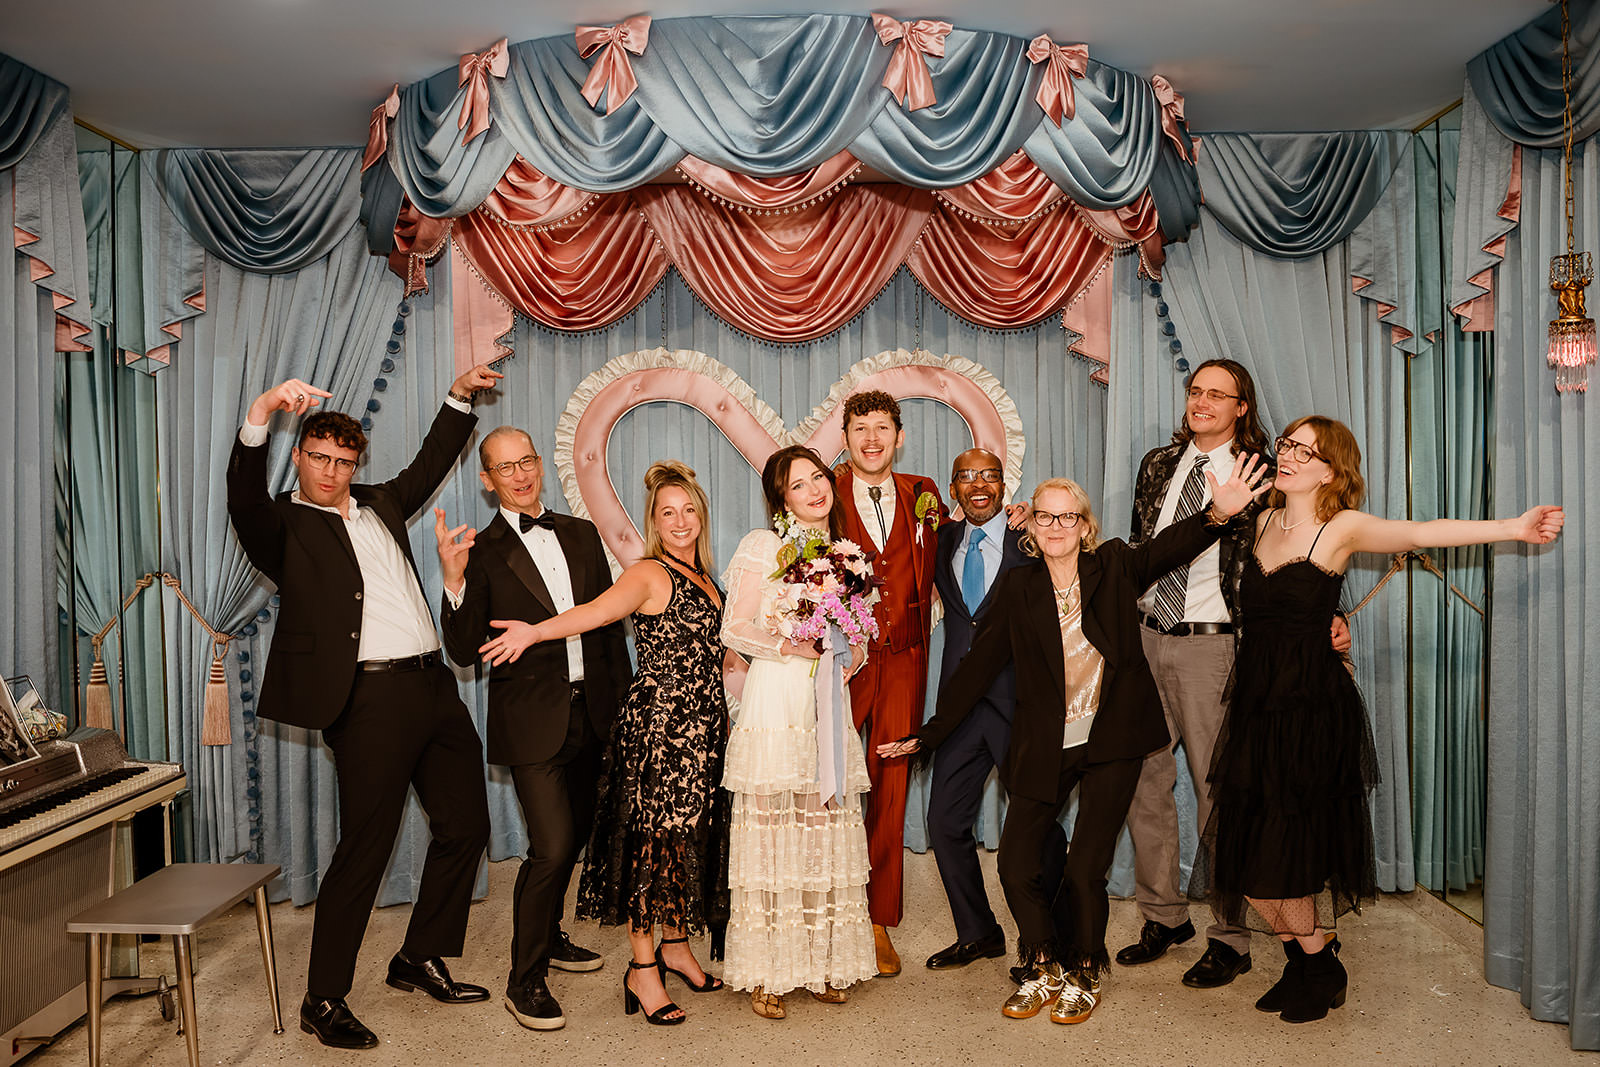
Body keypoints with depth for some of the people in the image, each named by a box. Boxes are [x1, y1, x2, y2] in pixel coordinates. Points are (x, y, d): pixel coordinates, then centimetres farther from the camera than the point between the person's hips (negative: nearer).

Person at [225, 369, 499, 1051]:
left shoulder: (378, 507, 20)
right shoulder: (284, 526, 1)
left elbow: (428, 466, 31)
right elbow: (244, 498, -19)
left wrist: (459, 396, 25)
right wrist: (260, 413, -33)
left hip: (435, 687, 7)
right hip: (371, 700, -7)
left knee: (465, 825, 14)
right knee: (364, 850, -3)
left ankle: (419, 960, 31)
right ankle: (323, 1001, 13)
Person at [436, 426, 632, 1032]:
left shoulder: (581, 535, 8)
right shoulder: (480, 550, -6)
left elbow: (609, 621, 13)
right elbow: (464, 651, -12)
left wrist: (623, 696, 10)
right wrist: (454, 580, -26)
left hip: (589, 711, 6)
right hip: (532, 720, -5)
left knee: (574, 834, 19)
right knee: (552, 845, -11)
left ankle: (548, 937, 42)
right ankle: (525, 982, 8)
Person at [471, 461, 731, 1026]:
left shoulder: (702, 577, 14)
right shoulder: (648, 574, -11)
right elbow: (595, 610, -28)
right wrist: (535, 630, -45)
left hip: (702, 727, 8)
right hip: (656, 722, -7)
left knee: (689, 835, 15)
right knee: (652, 837, -1)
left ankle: (676, 945, 31)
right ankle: (642, 969, 11)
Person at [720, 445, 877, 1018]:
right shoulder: (763, 545, 0)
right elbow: (734, 629, -4)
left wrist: (854, 653, -1)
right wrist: (790, 646, -17)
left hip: (828, 710, 5)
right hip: (775, 705, -5)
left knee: (827, 830, 5)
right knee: (771, 830, -2)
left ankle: (823, 962, 16)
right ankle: (766, 975, 8)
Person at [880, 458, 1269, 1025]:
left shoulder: (1113, 566, 0)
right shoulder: (1018, 587, 1)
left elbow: (1168, 547, -18)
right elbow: (978, 664, 0)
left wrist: (1217, 513, -38)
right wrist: (929, 734, -4)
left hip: (1110, 743, -2)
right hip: (1044, 748, 2)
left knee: (1084, 871, -4)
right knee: (1016, 865, -1)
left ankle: (1083, 975, 24)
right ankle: (1045, 970, 25)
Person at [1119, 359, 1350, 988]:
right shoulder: (1158, 465, 12)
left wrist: (1329, 619, -17)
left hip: (1211, 647, -5)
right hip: (1145, 637, 5)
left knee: (1217, 792, 0)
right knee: (1144, 783, 11)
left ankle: (1230, 940, 15)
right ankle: (1164, 917, 28)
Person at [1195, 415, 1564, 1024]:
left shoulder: (1342, 527, -5)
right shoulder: (1264, 521, 10)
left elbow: (1418, 533, -20)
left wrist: (1512, 528, -32)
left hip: (1312, 706, -5)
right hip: (1256, 703, 5)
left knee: (1281, 858, -1)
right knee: (1246, 853, 7)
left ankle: (1322, 971, 27)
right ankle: (1302, 960, 32)